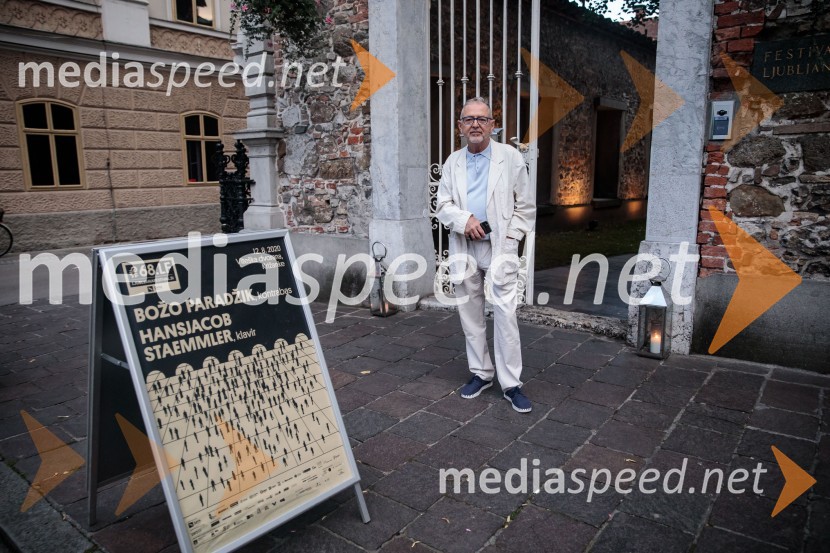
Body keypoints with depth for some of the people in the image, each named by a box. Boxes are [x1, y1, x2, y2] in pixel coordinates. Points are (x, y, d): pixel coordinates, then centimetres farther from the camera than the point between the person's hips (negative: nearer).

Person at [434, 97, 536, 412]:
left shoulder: (511, 157, 2)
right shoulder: (453, 162, 10)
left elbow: (525, 206, 4)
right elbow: (442, 206, 6)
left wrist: (511, 237, -8)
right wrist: (464, 220, -14)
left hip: (500, 246, -3)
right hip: (464, 248, 4)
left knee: (505, 314, -8)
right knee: (470, 313, 10)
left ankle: (511, 384, 2)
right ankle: (481, 373, 25)